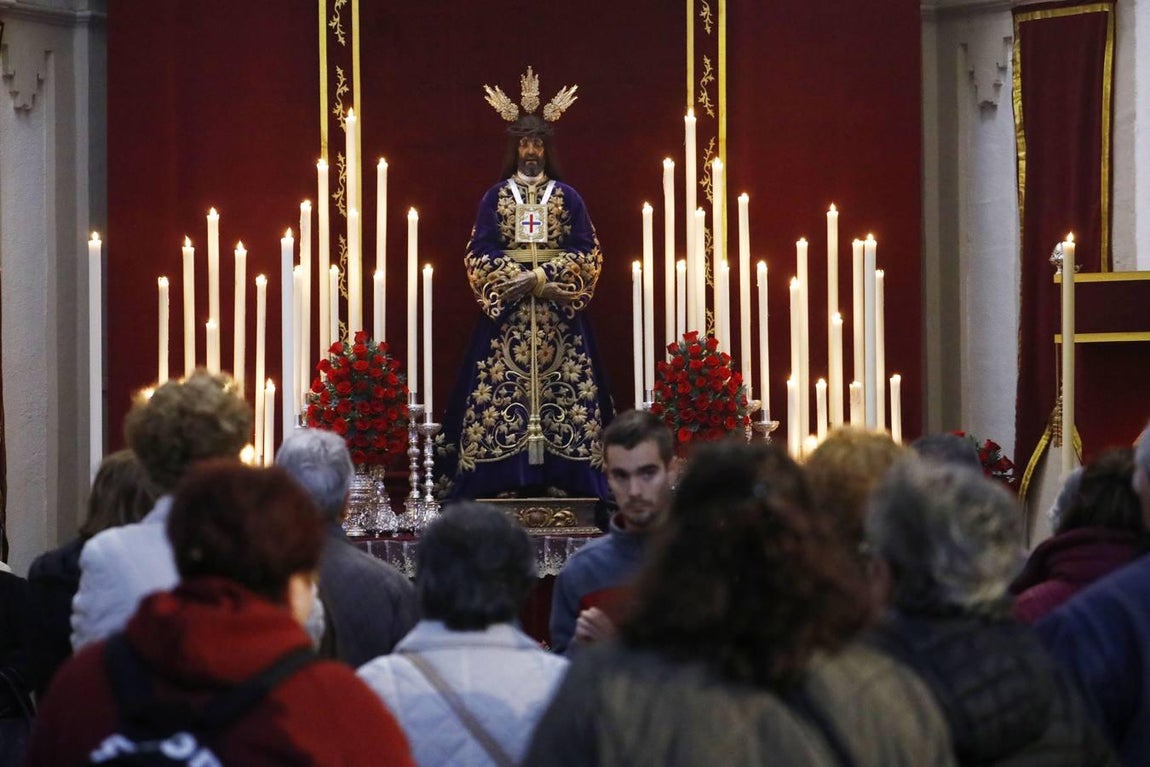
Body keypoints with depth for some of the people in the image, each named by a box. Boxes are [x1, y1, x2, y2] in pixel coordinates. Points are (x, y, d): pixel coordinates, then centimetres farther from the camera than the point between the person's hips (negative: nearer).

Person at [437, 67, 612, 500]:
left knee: (563, 392, -6)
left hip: (559, 313, 0)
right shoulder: (495, 198, 8)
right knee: (503, 392, -7)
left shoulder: (567, 197, 8)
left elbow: (587, 253, 1)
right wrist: (531, 283, -11)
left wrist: (542, 275, -13)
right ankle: (506, 482, -7)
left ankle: (561, 479, -5)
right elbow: (479, 256, 0)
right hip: (506, 310, 0)